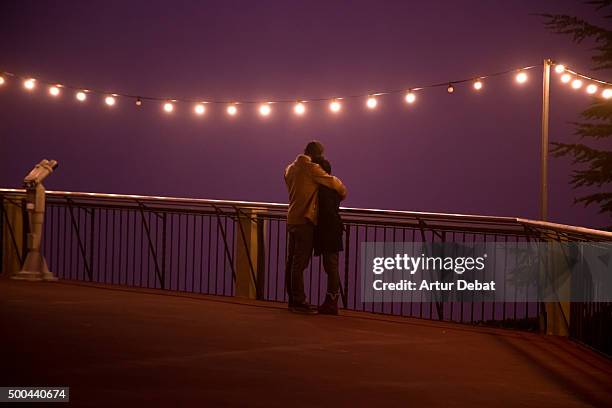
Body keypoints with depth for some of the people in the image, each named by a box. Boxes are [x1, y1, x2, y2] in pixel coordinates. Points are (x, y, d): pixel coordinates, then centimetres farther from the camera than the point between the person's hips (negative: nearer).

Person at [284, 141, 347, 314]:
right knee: (300, 262, -10)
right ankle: (299, 301, -10)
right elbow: (332, 182, -11)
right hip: (305, 220, -9)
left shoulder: (290, 168, 15)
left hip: (292, 219, 9)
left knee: (292, 261, 10)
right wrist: (343, 193, 9)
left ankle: (293, 299, 14)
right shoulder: (311, 168, -11)